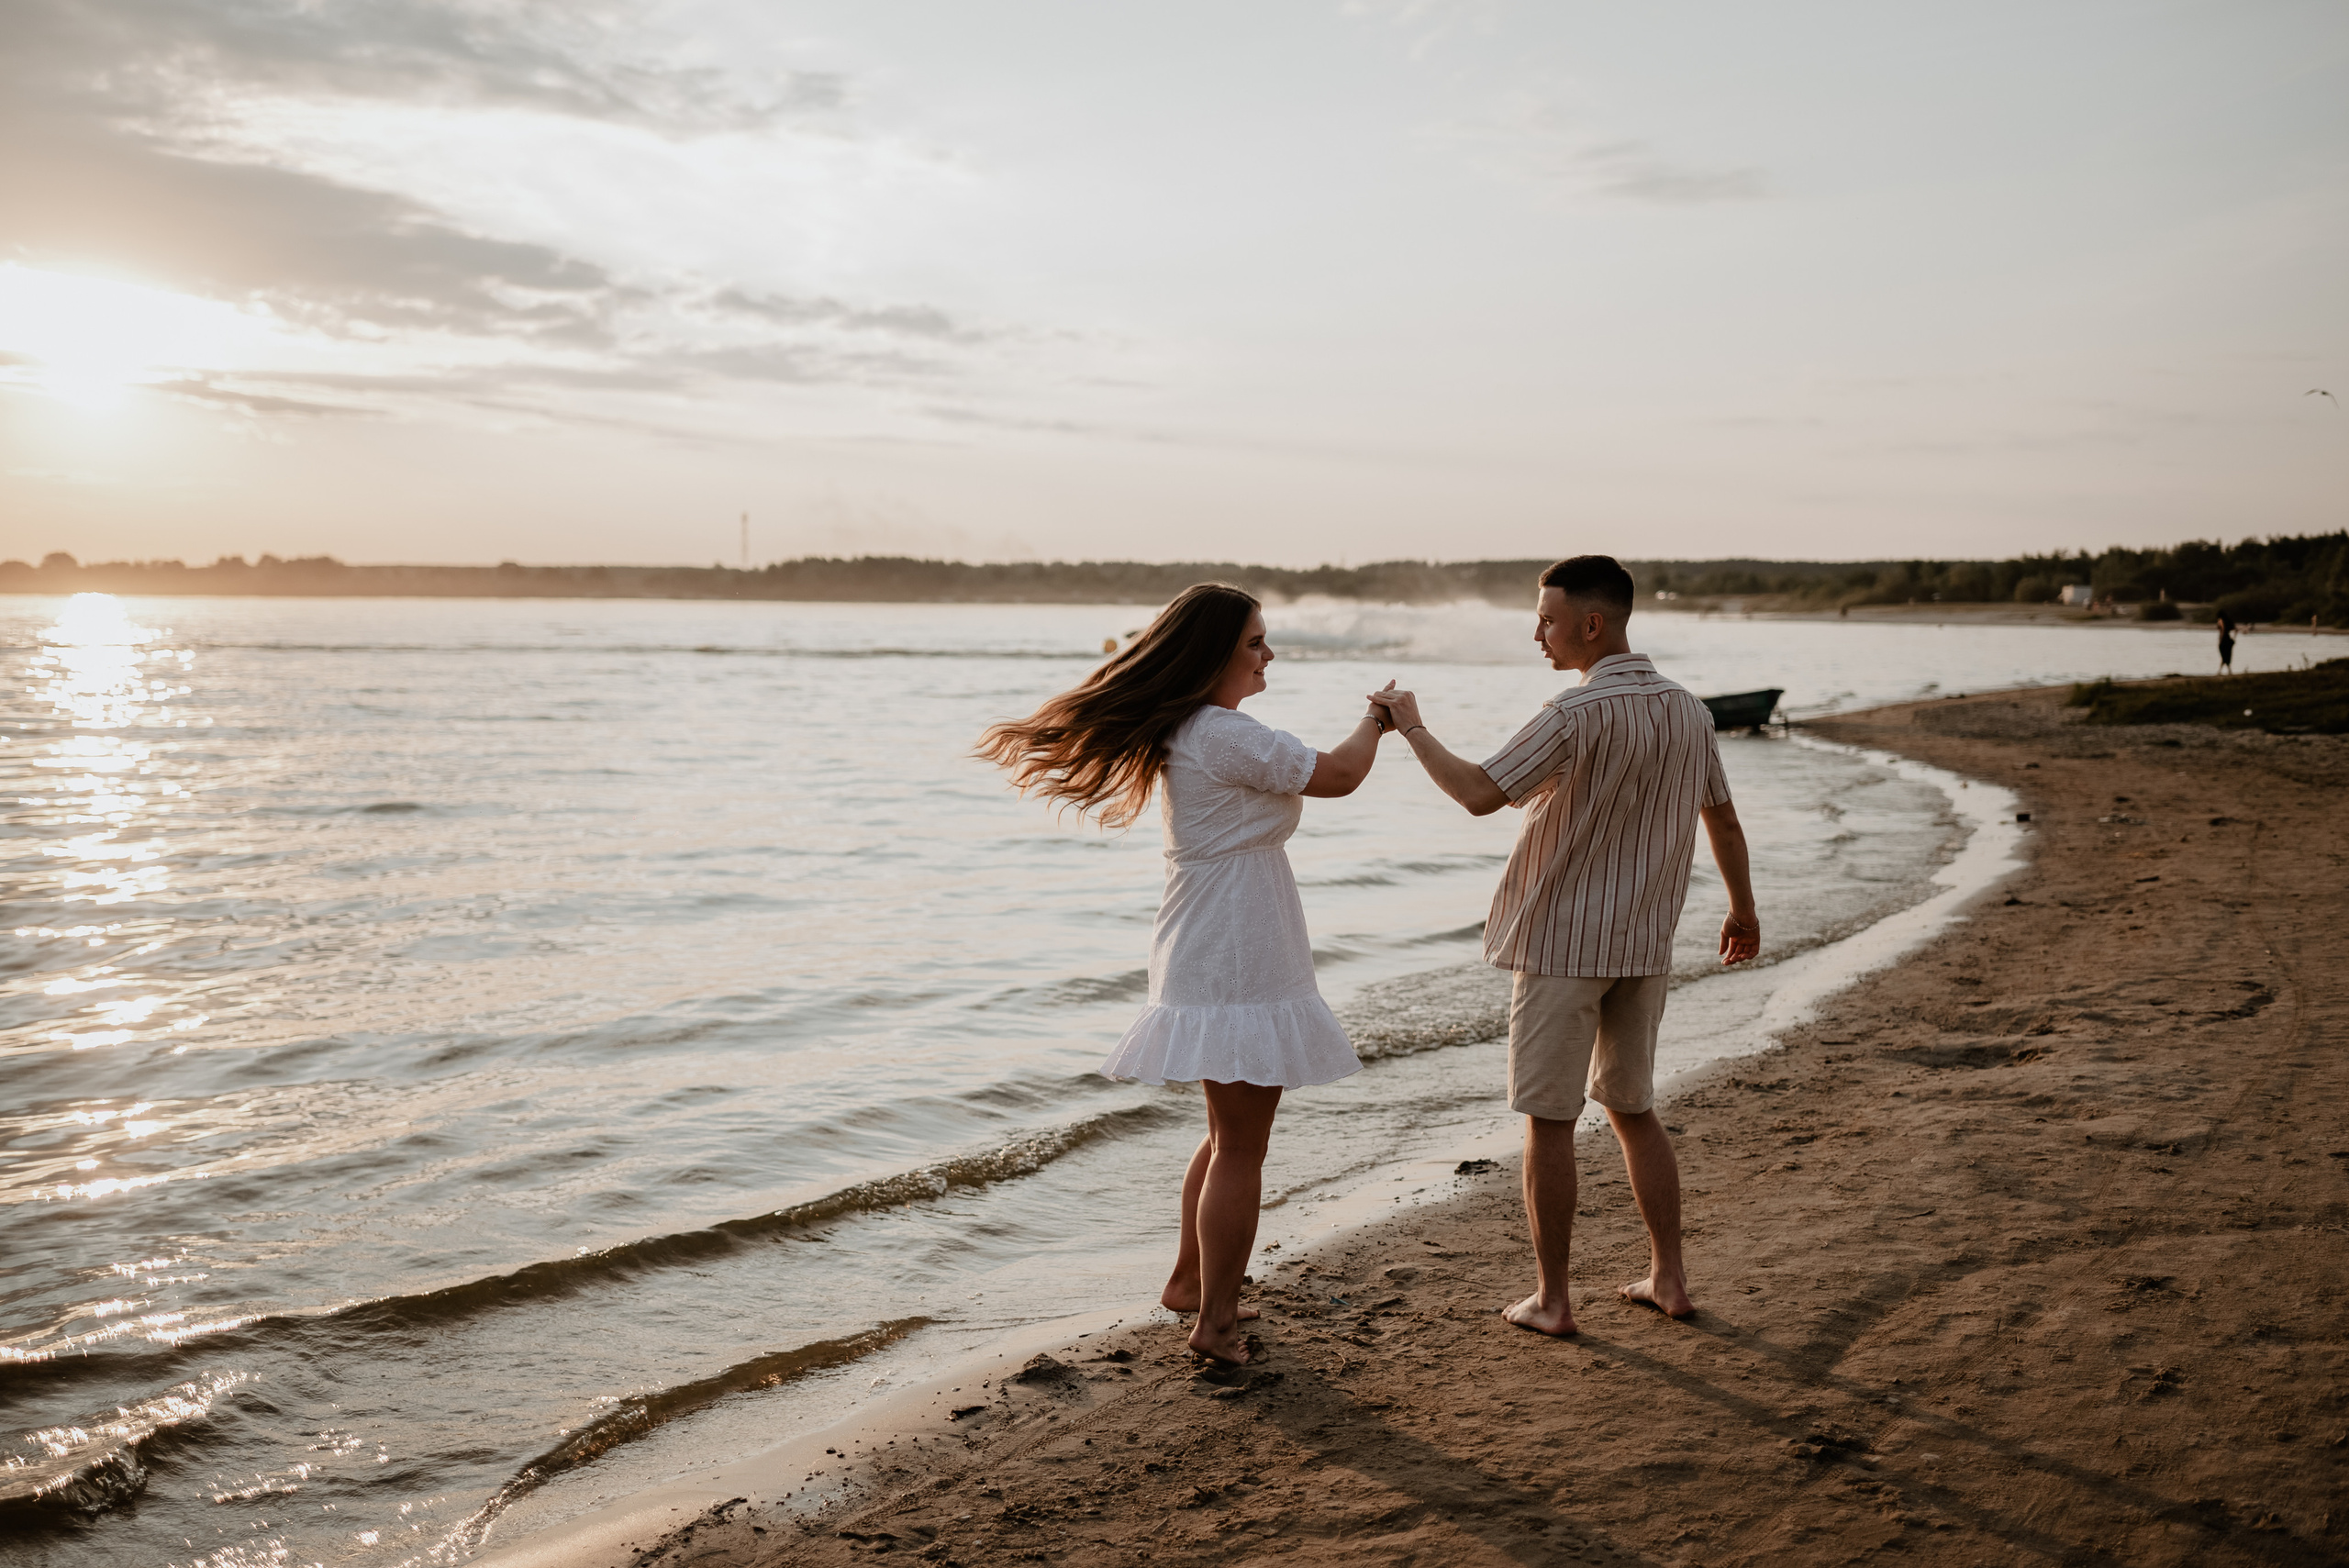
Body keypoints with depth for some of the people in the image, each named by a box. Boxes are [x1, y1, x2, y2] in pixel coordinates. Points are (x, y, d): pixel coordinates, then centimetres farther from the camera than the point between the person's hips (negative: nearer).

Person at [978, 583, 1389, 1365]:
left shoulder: (1183, 732, 11)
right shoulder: (1228, 736, -19)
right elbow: (1338, 774, -12)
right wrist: (1376, 720, 6)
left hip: (1206, 956, 10)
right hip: (1237, 963, -10)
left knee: (1232, 1132, 22)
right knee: (1241, 1146, -2)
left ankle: (1188, 1280, 33)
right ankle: (1215, 1320, 6)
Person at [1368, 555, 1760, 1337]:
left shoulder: (1578, 713, -19)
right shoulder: (1688, 712, 4)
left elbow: (1479, 793, -24)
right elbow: (1723, 820, 15)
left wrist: (1411, 727, -10)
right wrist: (1742, 908, 30)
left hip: (1562, 942, -7)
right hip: (1642, 945, 7)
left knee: (1548, 1120, 4)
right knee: (1633, 1108, 19)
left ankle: (1550, 1298, 11)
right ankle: (1668, 1278, 23)